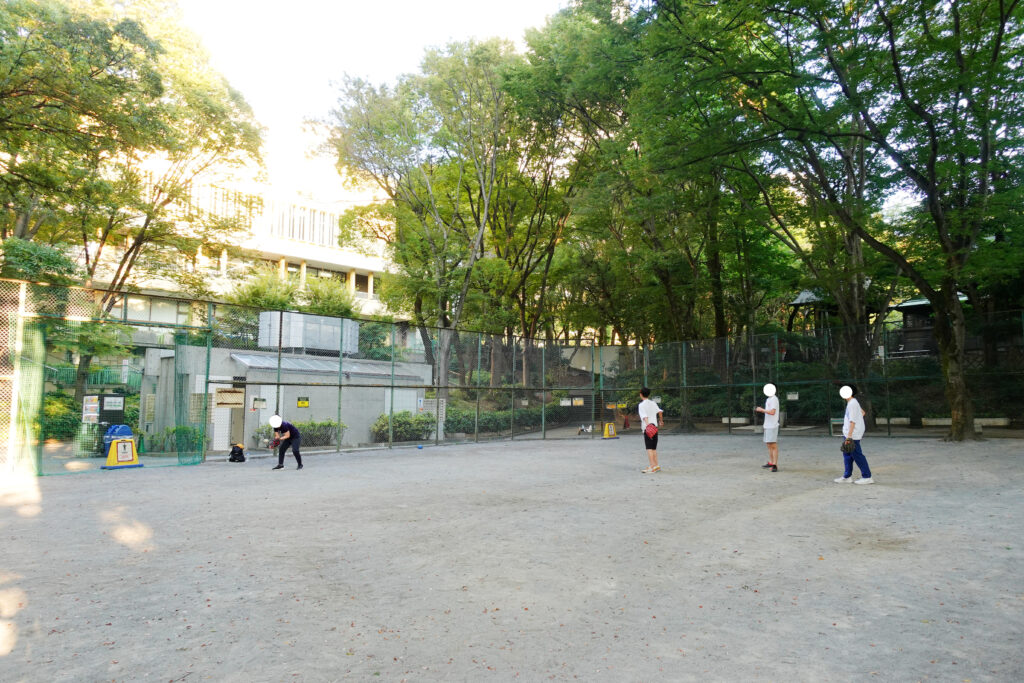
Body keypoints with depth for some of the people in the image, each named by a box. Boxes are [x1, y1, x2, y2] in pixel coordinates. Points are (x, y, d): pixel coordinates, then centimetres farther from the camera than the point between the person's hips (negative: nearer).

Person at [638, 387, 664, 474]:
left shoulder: (641, 405, -5)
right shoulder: (653, 403, 13)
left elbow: (645, 416, -19)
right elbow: (660, 411, 4)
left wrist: (647, 424, -31)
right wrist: (661, 421, 19)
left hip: (647, 427, -7)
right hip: (655, 427, 7)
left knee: (649, 448, -10)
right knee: (654, 448, 14)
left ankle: (652, 467, -16)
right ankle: (656, 466, 19)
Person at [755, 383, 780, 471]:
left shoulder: (774, 399, -12)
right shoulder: (768, 399, 17)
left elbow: (772, 412, -20)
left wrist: (761, 410, -13)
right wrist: (760, 409, 10)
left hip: (772, 425, -10)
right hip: (767, 425, 10)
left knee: (773, 445, -9)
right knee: (769, 444, 14)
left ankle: (775, 465, -9)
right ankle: (770, 462, 23)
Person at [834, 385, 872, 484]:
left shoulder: (852, 404, -18)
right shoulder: (854, 402, 13)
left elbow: (852, 421, -21)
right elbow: (862, 412, 29)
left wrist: (849, 435, -22)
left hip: (853, 434, -10)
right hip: (847, 433, 10)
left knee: (857, 455, -4)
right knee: (847, 454, 13)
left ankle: (867, 477, 2)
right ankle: (847, 476, 19)